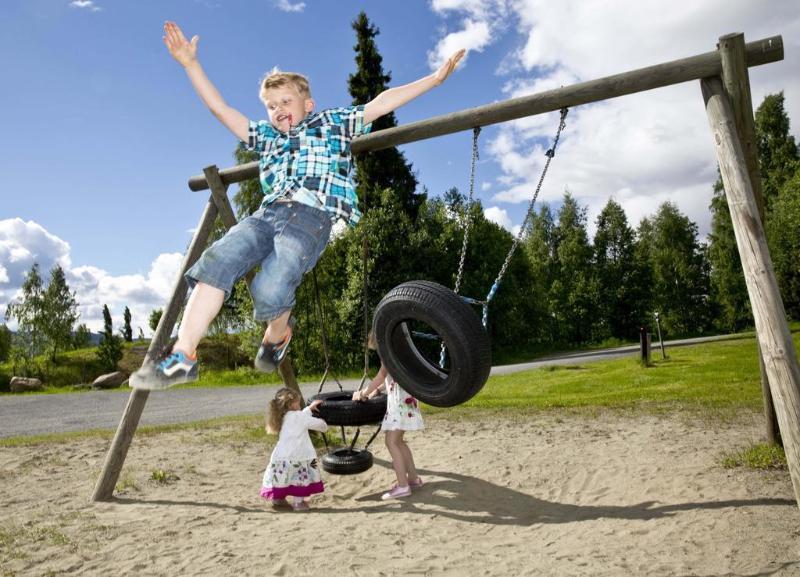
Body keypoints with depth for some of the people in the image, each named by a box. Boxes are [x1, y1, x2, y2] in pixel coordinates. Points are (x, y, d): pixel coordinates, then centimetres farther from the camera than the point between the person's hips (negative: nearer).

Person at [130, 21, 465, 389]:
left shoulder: (332, 122, 23)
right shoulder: (266, 136, 34)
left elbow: (383, 102, 16)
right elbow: (219, 108, 32)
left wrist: (436, 77, 11)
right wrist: (190, 63, 26)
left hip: (312, 216, -5)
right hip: (267, 213, 5)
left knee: (269, 289, -27)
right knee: (216, 262, -21)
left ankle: (277, 336, 7)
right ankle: (183, 355, -21)